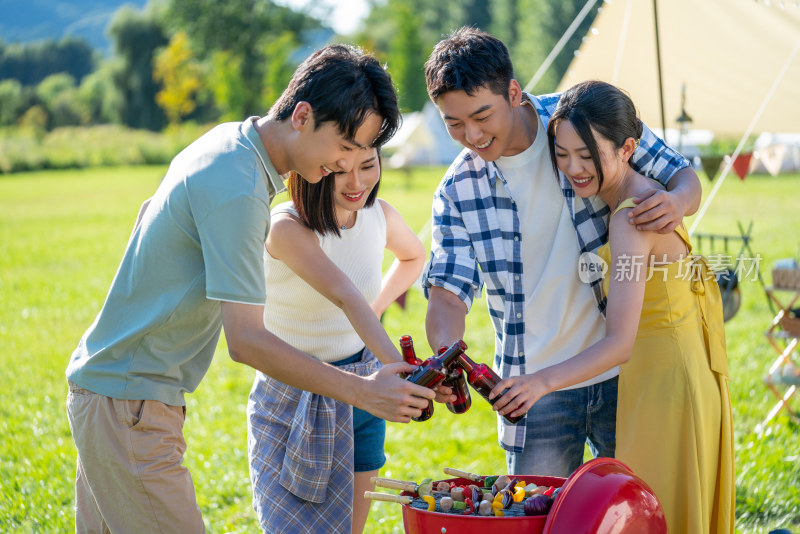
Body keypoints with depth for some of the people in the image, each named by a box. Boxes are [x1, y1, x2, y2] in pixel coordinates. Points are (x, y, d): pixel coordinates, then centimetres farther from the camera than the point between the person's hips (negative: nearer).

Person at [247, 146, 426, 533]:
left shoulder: (379, 215, -4)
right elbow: (346, 297, -38)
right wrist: (398, 366, -51)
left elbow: (413, 255, 20)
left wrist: (374, 311, 5)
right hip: (294, 403, -5)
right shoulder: (287, 227, -22)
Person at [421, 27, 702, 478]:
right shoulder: (458, 191, -3)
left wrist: (676, 202, -25)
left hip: (624, 372, -1)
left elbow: (684, 178, 0)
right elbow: (449, 292, -5)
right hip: (535, 386, 1)